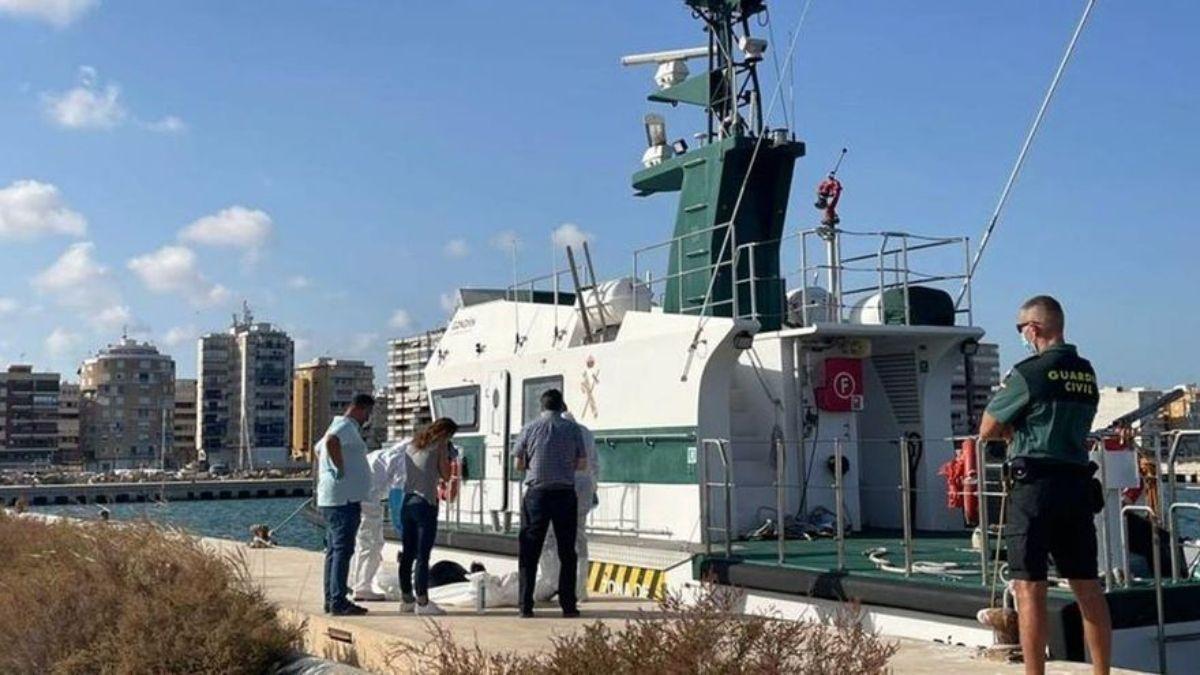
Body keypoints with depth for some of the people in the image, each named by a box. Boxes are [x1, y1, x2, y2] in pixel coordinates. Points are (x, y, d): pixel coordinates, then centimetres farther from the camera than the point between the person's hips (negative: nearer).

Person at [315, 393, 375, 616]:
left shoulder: (338, 426, 21)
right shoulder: (346, 426, -11)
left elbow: (319, 449, 37)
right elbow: (331, 442, -34)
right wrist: (341, 469, -24)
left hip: (332, 500, 11)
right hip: (343, 499, -11)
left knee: (334, 551, 12)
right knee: (342, 550, -10)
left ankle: (331, 601, 17)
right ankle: (338, 602, -10)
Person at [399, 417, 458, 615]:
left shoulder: (411, 446, 16)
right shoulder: (439, 446, -3)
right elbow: (446, 476, -2)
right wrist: (447, 456, 9)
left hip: (407, 502, 6)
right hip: (426, 504, -6)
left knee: (407, 554, 10)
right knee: (423, 555, -6)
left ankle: (406, 599, 17)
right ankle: (422, 602, -5)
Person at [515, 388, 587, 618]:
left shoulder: (530, 428, 0)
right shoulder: (572, 428, 0)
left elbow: (519, 465, 5)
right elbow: (582, 464, 5)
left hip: (537, 494, 0)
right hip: (565, 494, 0)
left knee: (529, 553, 7)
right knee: (567, 552, 10)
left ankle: (526, 606, 5)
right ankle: (568, 605, 9)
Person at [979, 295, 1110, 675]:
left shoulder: (1029, 373, -10)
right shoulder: (1087, 374, 10)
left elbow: (987, 430, -5)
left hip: (1036, 486, -7)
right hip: (1078, 483, 7)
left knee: (1029, 588, -2)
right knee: (1088, 587, 12)